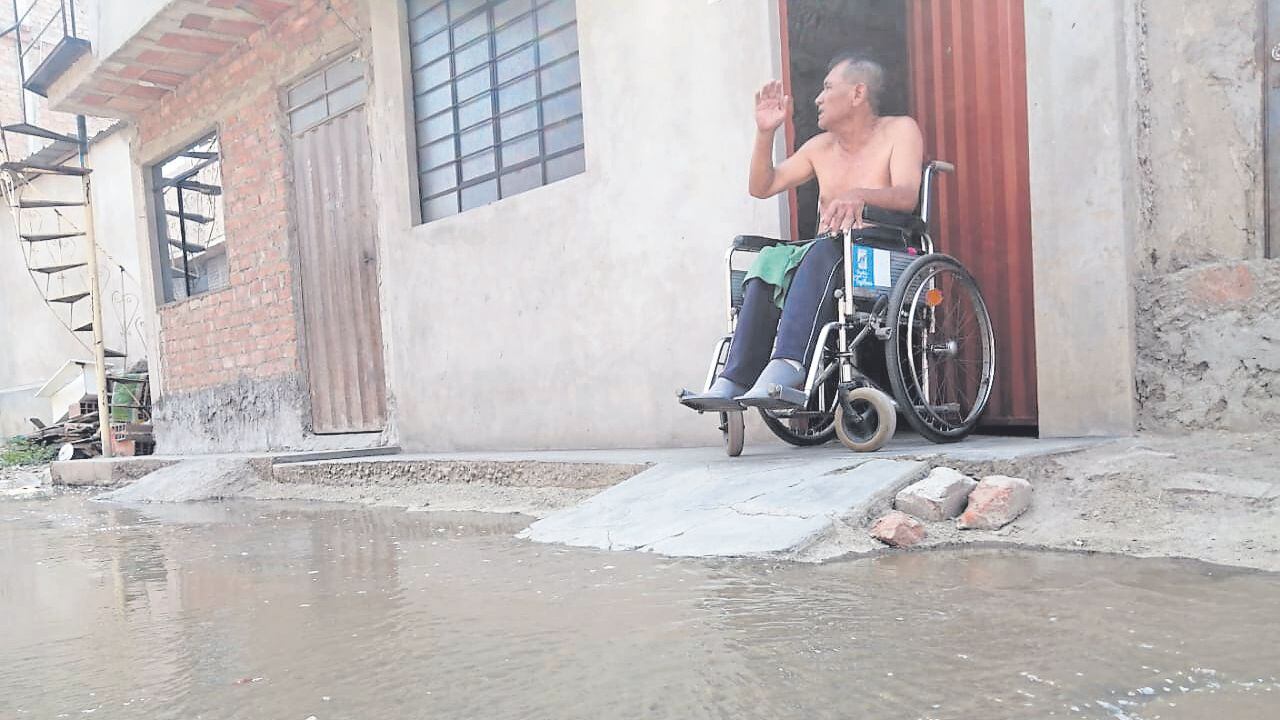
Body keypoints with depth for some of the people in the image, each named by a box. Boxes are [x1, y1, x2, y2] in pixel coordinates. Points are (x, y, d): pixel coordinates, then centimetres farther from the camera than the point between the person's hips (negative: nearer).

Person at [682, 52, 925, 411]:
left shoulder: (900, 130, 6)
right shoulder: (821, 147, 21)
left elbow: (907, 196, -12)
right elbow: (762, 187, 20)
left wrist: (859, 195, -32)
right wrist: (765, 132, 8)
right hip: (824, 256, 5)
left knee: (823, 252, -37)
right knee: (769, 262, -26)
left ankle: (785, 370, -53)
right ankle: (733, 381, -38)